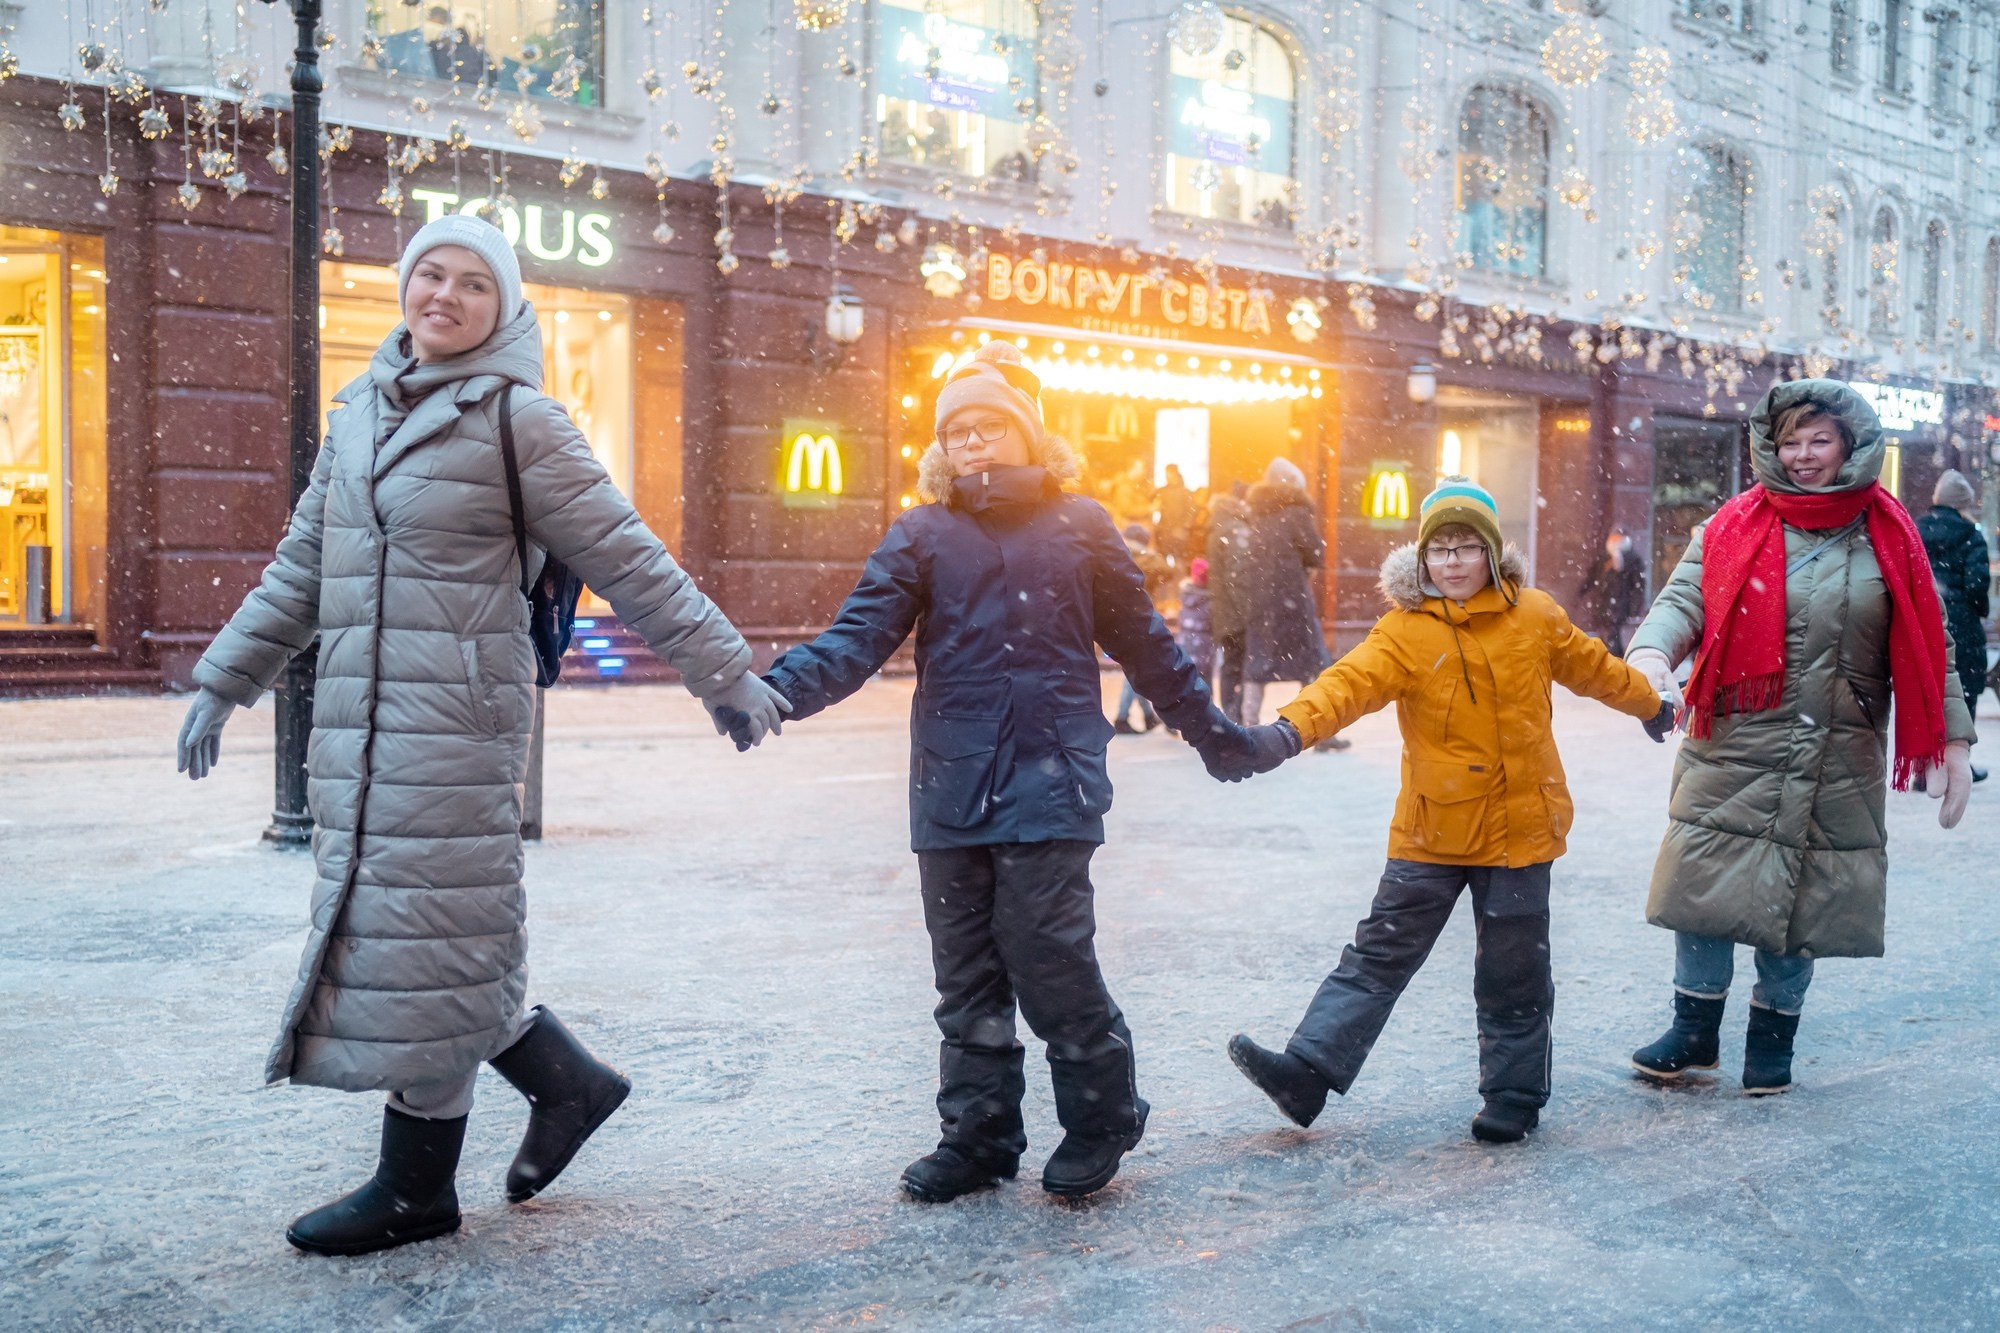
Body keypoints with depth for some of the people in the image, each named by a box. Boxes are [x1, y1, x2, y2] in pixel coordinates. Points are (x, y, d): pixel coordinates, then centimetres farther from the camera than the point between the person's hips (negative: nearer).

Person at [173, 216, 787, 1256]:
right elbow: (302, 567, 21)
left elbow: (627, 562, -5)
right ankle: (567, 1083, 27)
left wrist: (725, 672, -6)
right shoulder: (360, 412, 15)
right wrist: (226, 682, 21)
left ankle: (415, 1189, 14)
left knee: (428, 937, -2)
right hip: (356, 721, 7)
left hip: (458, 714, -7)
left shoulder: (516, 418, -4)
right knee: (385, 927, 10)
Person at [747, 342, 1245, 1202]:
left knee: (1045, 951, -9)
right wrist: (782, 690, -21)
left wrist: (1212, 731, 19)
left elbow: (1143, 643, 15)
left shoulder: (1078, 525, 7)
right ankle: (977, 1137, 22)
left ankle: (1102, 1115, 14)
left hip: (1050, 779, -2)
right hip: (952, 785, 3)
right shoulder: (922, 535, 8)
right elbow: (861, 636, -3)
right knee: (966, 971, 9)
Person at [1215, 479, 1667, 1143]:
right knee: (1379, 953, 2)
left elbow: (1592, 666, 18)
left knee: (1513, 972, 9)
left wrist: (1651, 706, 34)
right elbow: (1350, 682, -21)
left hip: (1518, 825, 0)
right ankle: (1308, 1070, 1)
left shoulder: (1535, 616, 0)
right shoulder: (1405, 629, -6)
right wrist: (1287, 730, -39)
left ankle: (1514, 1092, 24)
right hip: (1430, 830, 0)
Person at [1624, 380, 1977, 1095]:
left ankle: (1772, 1032, 27)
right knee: (1708, 886, 0)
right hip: (1734, 753, -1)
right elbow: (1683, 599, -11)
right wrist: (1651, 652, -32)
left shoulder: (1888, 538, 5)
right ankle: (1695, 1028, 18)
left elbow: (1927, 647, 7)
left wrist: (1953, 740, 3)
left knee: (1804, 900, 8)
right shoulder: (1733, 529, 1)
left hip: (1840, 765, 1)